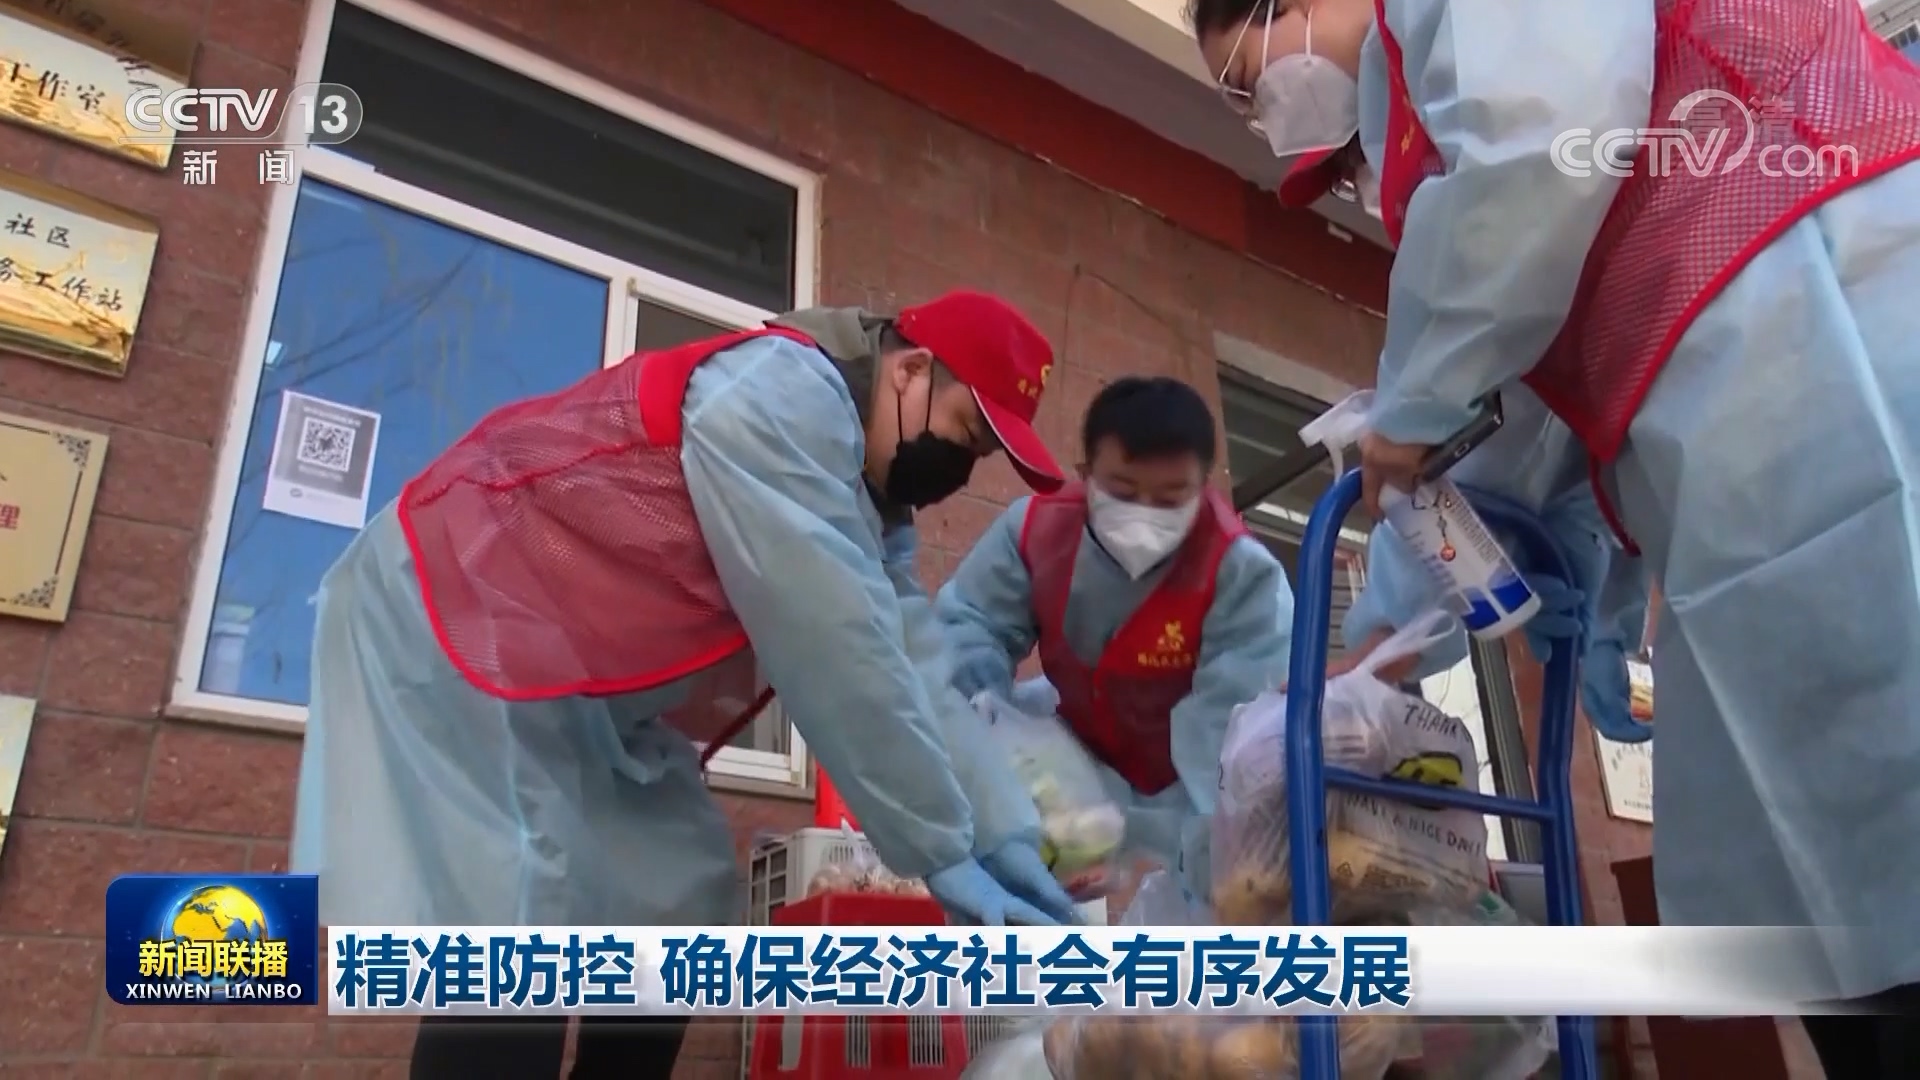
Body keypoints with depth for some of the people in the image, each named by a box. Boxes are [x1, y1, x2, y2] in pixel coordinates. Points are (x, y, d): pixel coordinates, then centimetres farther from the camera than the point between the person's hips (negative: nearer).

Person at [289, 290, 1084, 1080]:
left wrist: (995, 834, -8)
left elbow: (915, 669, 2)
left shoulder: (868, 505, 7)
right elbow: (837, 656, -28)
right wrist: (941, 851, -21)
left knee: (672, 899, 7)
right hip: (446, 619, -10)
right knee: (517, 926, -18)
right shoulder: (785, 394, -24)